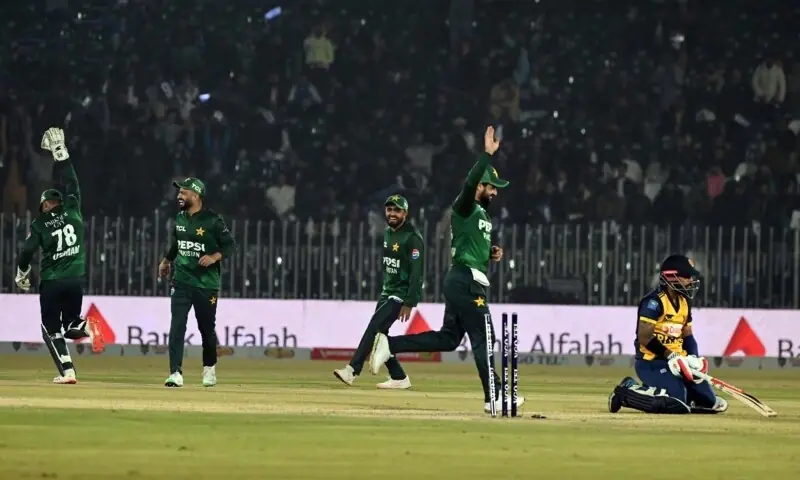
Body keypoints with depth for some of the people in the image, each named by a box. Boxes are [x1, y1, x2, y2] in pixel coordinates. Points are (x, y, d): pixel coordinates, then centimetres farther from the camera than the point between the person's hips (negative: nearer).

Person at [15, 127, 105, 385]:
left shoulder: (39, 224, -3)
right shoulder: (72, 211, 3)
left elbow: (27, 252, -7)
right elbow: (71, 182, 11)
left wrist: (21, 275, 11)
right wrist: (60, 153, 16)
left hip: (51, 282, -3)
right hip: (76, 279, 3)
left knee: (51, 329, 9)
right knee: (70, 326, 19)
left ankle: (67, 371, -8)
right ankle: (85, 327, -19)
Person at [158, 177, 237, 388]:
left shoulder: (212, 221, -12)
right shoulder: (180, 218, 6)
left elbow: (231, 245, -9)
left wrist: (214, 257, -24)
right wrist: (166, 260, 33)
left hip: (206, 283, -4)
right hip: (181, 281, 4)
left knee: (207, 328, 9)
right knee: (177, 326, -11)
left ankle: (209, 368, 33)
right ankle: (175, 373, -14)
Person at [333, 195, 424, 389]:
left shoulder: (412, 238, -16)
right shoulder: (388, 232, 11)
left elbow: (416, 272, -21)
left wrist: (408, 303, -25)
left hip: (402, 293, -9)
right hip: (387, 292, 9)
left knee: (374, 327, -19)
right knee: (379, 335, 4)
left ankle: (352, 370, -26)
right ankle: (399, 378, 12)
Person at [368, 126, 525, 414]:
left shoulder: (482, 214, 20)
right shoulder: (464, 208, -9)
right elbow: (469, 184, -30)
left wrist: (491, 252, 11)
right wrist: (487, 155, -35)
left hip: (461, 282, 10)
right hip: (467, 280, -10)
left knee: (448, 339, 10)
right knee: (483, 338, -5)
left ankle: (389, 345, 8)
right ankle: (494, 398, -2)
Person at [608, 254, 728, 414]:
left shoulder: (684, 302, 12)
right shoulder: (654, 302, -15)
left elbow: (687, 335, 17)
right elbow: (644, 337, -20)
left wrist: (694, 358, -1)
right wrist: (670, 356, -22)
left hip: (674, 360, 9)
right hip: (651, 362, -9)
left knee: (708, 401, 7)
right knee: (676, 403, -29)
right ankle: (626, 393, -8)